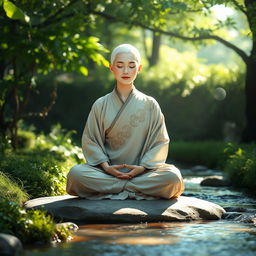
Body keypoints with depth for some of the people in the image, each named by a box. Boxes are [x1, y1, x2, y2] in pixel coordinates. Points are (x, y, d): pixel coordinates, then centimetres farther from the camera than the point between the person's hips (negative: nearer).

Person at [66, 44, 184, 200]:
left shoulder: (150, 105, 8)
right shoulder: (101, 105, 9)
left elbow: (160, 141, 4)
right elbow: (90, 140, 5)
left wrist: (143, 167, -12)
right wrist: (106, 166, -12)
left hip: (142, 172, 0)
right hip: (108, 171, 0)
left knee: (173, 177, -32)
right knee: (75, 174, -31)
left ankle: (112, 190, -21)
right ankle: (137, 190, -25)